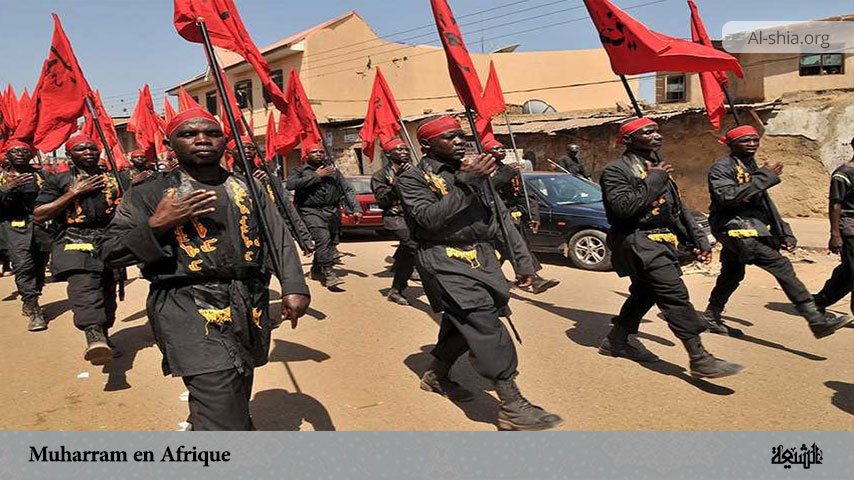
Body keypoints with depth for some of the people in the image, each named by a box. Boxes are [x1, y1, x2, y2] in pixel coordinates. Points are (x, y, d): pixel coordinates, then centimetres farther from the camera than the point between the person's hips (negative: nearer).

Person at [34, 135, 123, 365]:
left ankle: (103, 335, 28)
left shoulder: (114, 179, 18)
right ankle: (93, 335, -48)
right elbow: (39, 216, 1)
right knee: (83, 285, -29)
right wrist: (74, 192, -4)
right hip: (75, 242, -4)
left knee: (107, 290, 7)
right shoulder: (58, 181, 11)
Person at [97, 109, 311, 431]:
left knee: (238, 399, 19)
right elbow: (108, 251, 2)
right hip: (190, 312, -5)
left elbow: (280, 239, 11)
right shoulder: (150, 195, 6)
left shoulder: (248, 189, 16)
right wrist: (157, 224, -13)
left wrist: (294, 288, -3)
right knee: (222, 420, -15)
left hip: (250, 313, 5)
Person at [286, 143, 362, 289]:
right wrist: (316, 176, -10)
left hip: (332, 211, 5)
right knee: (323, 238, -23)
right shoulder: (300, 171, 9)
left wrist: (356, 209, 5)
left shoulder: (333, 170, 20)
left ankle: (316, 271, 26)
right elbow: (290, 184, -12)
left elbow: (347, 189, 17)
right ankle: (328, 274, -25)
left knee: (328, 242, 7)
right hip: (311, 211, -5)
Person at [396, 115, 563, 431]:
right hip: (446, 261, -7)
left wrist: (522, 259, 11)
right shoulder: (413, 178, -1)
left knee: (465, 324, 13)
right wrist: (466, 183, -23)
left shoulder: (472, 171, 17)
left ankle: (436, 376, 37)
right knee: (484, 324, -17)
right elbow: (430, 219, -18)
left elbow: (501, 216, 17)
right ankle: (512, 407, -13)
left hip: (481, 259, 7)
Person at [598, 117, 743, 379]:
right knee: (675, 295, -15)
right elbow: (623, 207, -25)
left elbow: (679, 210, 21)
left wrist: (698, 240, 15)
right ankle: (699, 359, -14)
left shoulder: (657, 168, 19)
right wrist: (653, 181, -18)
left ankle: (616, 341, 30)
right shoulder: (617, 170, -9)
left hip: (660, 243, 10)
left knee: (644, 294, 16)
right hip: (640, 244, -10)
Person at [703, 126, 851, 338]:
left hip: (752, 227, 10)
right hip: (734, 227, -10)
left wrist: (784, 233, 16)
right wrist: (765, 176, -22)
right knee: (780, 265, -17)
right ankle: (815, 319, -18)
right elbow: (728, 196, -27)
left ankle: (711, 316, 28)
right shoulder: (722, 168, -9)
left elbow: (764, 203, 22)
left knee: (732, 275, 15)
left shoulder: (752, 167, 19)